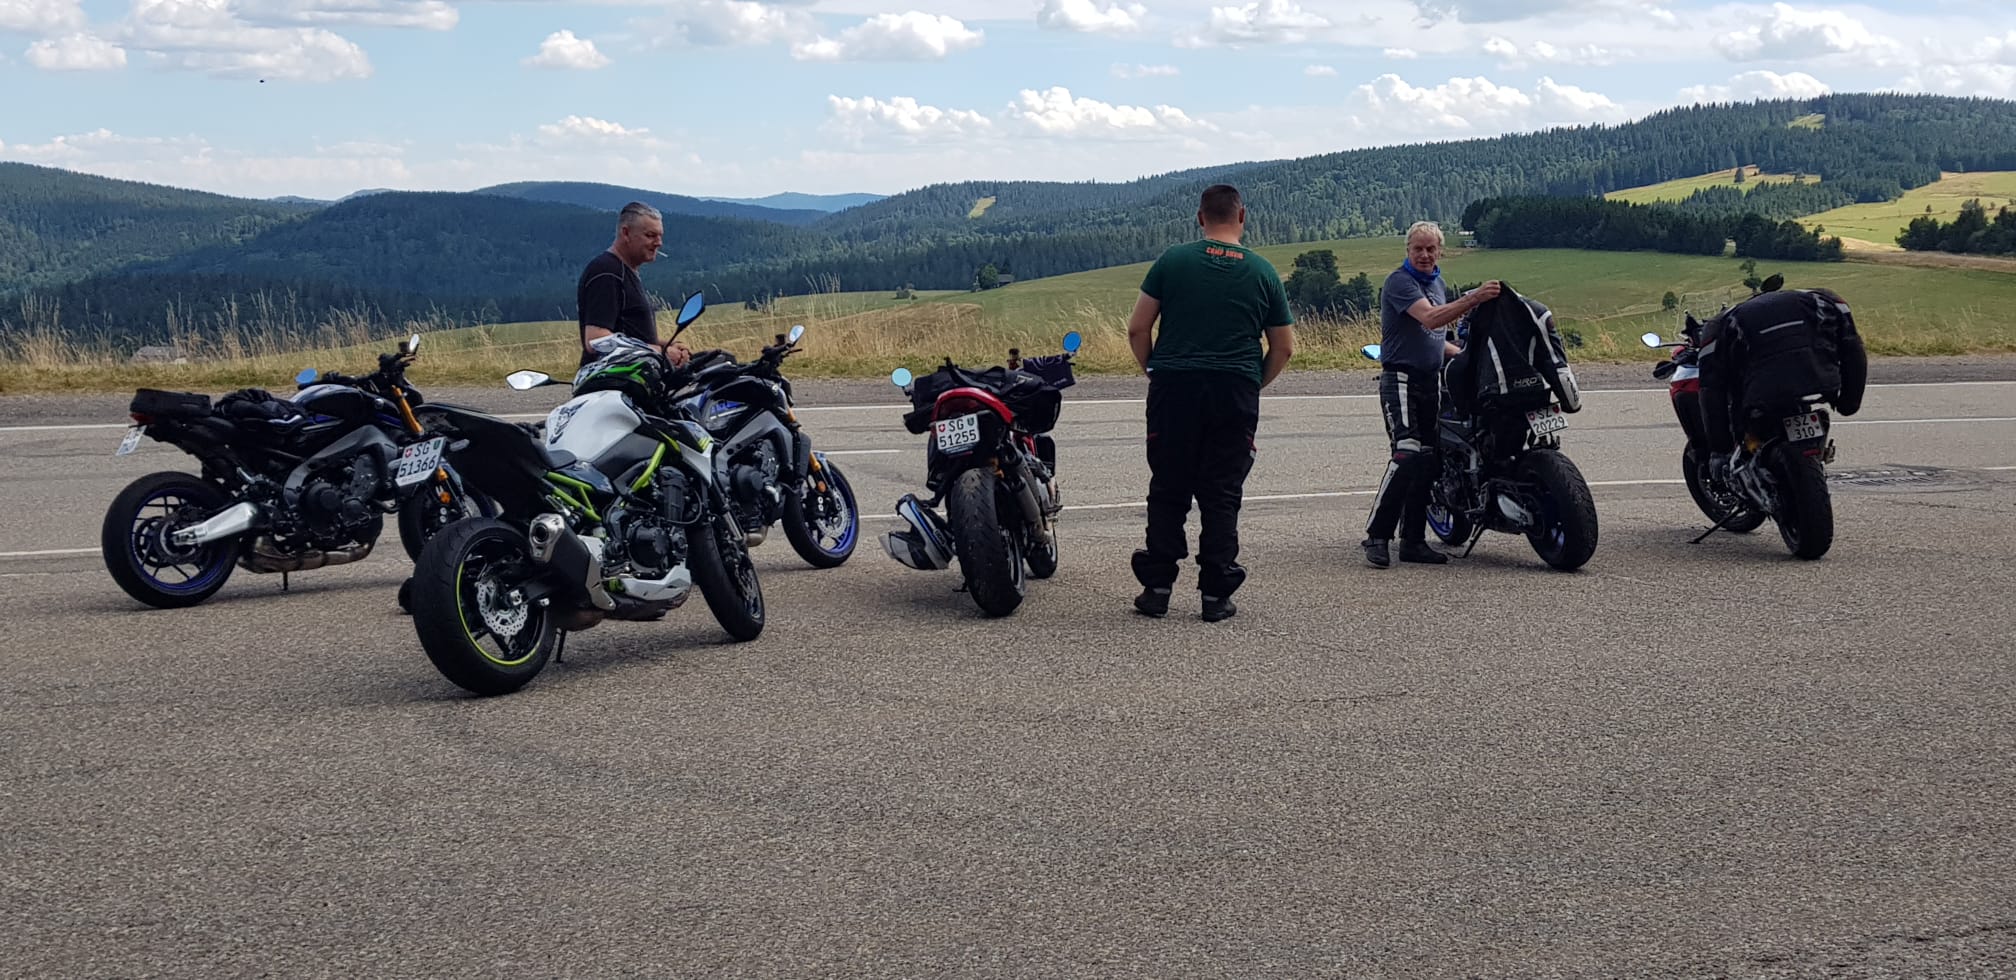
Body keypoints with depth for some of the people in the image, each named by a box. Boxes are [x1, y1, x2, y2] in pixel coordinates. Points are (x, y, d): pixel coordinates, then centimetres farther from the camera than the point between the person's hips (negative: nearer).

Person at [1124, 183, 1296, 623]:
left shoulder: (1172, 260, 2)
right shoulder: (1263, 272, 5)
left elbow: (1137, 330, 2)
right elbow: (1283, 348, 8)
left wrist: (1155, 372, 15)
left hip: (1174, 388, 0)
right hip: (1236, 394, 0)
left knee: (1168, 490, 7)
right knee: (1221, 495, 6)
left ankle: (1157, 586, 7)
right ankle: (1216, 594, 6)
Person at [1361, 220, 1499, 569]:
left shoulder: (1437, 284, 19)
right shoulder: (1399, 282, -10)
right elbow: (1430, 318, -27)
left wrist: (1464, 354, 17)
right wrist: (1474, 298, -36)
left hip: (1432, 380, 8)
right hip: (1401, 379, -8)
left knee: (1428, 460, 5)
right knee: (1407, 455, -21)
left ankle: (1413, 540, 10)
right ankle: (1376, 536, -18)